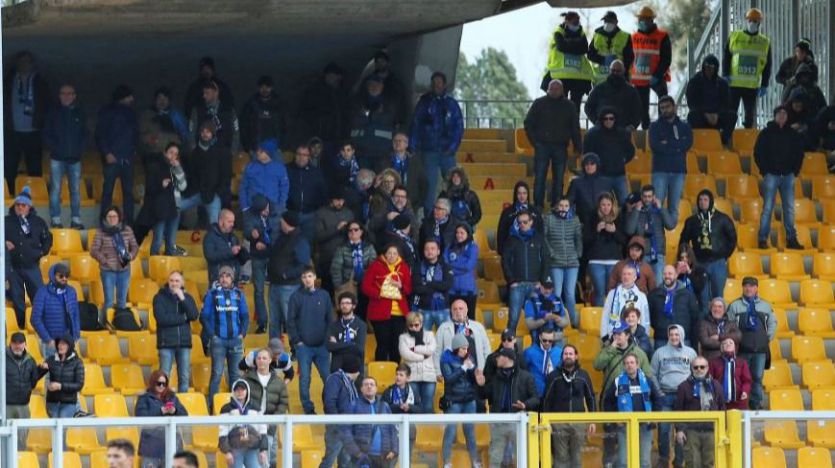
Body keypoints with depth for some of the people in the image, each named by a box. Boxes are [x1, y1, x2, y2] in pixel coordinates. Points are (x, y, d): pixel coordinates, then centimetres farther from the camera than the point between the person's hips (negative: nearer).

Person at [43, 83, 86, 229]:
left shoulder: (80, 113, 8)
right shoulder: (53, 113, 3)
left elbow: (84, 134, 12)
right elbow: (46, 134, 3)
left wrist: (79, 150, -1)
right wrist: (53, 149, -7)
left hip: (75, 158, 2)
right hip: (57, 158, -2)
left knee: (76, 190, 3)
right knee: (55, 189, -4)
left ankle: (76, 220, 6)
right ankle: (56, 220, -2)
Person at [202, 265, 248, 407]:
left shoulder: (238, 294, 8)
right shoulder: (212, 294, 1)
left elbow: (245, 316, 13)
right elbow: (204, 316, 0)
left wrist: (242, 333, 2)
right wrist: (211, 335, -7)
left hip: (236, 340, 3)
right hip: (218, 340, -3)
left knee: (236, 374, 7)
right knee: (217, 373, -6)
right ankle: (212, 405, -3)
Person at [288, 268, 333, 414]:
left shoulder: (324, 295, 7)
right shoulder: (296, 297, 2)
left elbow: (330, 320, 11)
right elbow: (290, 321, 2)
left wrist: (328, 340, 3)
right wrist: (297, 341, -5)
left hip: (321, 346, 1)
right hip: (304, 346, -1)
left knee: (328, 377, -3)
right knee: (304, 379, -1)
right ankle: (308, 409, 6)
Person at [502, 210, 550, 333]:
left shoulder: (538, 239, 10)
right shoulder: (512, 240, 10)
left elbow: (545, 262, 8)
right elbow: (505, 262, 6)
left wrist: (542, 281, -2)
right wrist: (511, 281, -3)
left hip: (535, 285, 0)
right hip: (517, 285, 0)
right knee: (514, 316, -6)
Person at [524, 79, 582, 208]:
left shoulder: (569, 106, 8)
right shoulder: (539, 103, 4)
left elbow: (575, 128, 10)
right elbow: (528, 124, 7)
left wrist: (578, 148, 3)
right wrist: (534, 141, -1)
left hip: (560, 148, 1)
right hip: (542, 146, -1)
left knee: (558, 178, 3)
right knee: (539, 177, -6)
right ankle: (538, 206, -3)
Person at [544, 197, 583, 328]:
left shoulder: (574, 220, 7)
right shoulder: (548, 219, -1)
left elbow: (579, 238, 11)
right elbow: (543, 238, -3)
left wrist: (578, 253, 3)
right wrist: (550, 252, -8)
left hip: (572, 263, 2)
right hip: (555, 263, -2)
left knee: (570, 294, 0)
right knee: (557, 293, -5)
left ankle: (575, 322, 10)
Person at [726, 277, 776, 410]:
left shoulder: (765, 306, 12)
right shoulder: (735, 306, 3)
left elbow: (772, 323, 18)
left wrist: (769, 337, 9)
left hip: (760, 349, 2)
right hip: (742, 349, -2)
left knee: (758, 377, -1)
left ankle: (756, 404, 4)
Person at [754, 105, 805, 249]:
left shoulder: (793, 134, 9)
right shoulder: (766, 133, 0)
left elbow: (799, 154, 15)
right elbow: (758, 153, 1)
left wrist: (795, 171, 6)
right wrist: (765, 171, -5)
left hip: (788, 176, 3)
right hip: (771, 175, -3)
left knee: (789, 208, 2)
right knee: (768, 208, -5)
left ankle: (791, 239, 7)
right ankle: (762, 239, -3)